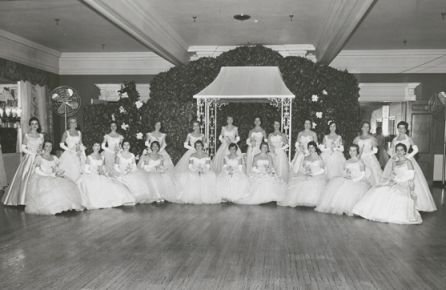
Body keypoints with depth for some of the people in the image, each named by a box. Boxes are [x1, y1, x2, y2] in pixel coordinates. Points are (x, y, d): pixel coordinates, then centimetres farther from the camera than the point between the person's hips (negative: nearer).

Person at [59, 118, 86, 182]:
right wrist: (69, 150, -10)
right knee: (69, 173, -10)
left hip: (78, 155, 3)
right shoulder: (66, 133, 1)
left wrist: (80, 150, -1)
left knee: (78, 172, -3)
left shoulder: (79, 133, 12)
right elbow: (61, 144, 0)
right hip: (69, 155, -3)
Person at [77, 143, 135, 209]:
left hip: (102, 177, 4)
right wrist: (95, 172, -14)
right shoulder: (89, 158, 2)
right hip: (91, 176, -4)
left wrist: (103, 172, -5)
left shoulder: (102, 157, 15)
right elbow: (86, 170, -2)